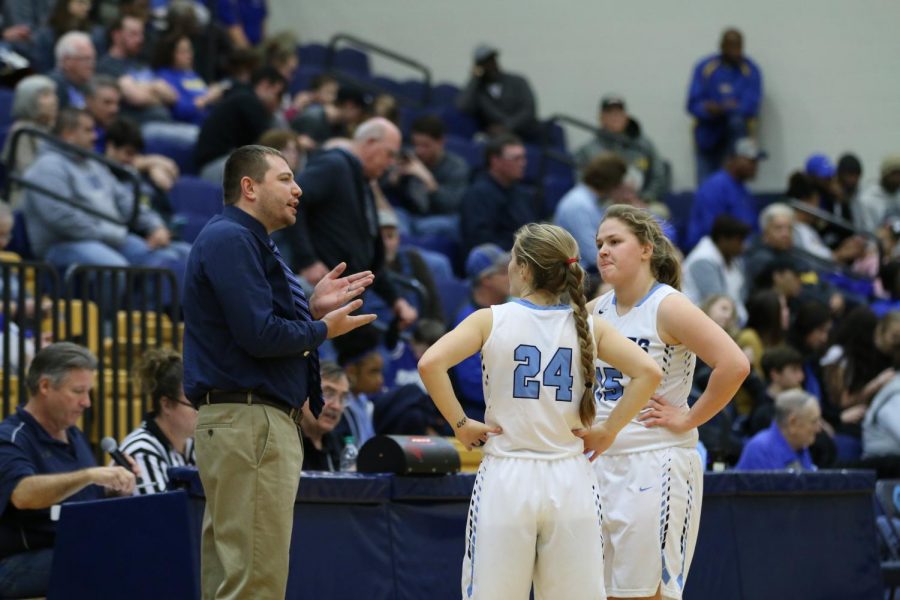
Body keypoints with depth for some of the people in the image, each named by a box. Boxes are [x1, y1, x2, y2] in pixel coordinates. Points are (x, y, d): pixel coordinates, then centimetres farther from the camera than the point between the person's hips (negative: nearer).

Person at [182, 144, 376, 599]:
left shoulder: (248, 242, 22)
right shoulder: (230, 240, -11)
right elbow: (259, 335, -19)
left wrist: (311, 308, 10)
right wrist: (322, 329, -5)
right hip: (248, 421, -11)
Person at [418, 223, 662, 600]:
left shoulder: (491, 320, -3)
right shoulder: (588, 326, 2)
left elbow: (430, 363, -17)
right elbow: (648, 372, -8)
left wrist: (460, 424, -6)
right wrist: (608, 431, -1)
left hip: (506, 478, -2)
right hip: (570, 479, 2)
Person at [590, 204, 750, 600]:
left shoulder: (668, 307, -11)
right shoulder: (596, 311, 9)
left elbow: (734, 365, -21)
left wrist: (689, 419, -15)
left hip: (656, 466, -7)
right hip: (602, 464, 7)